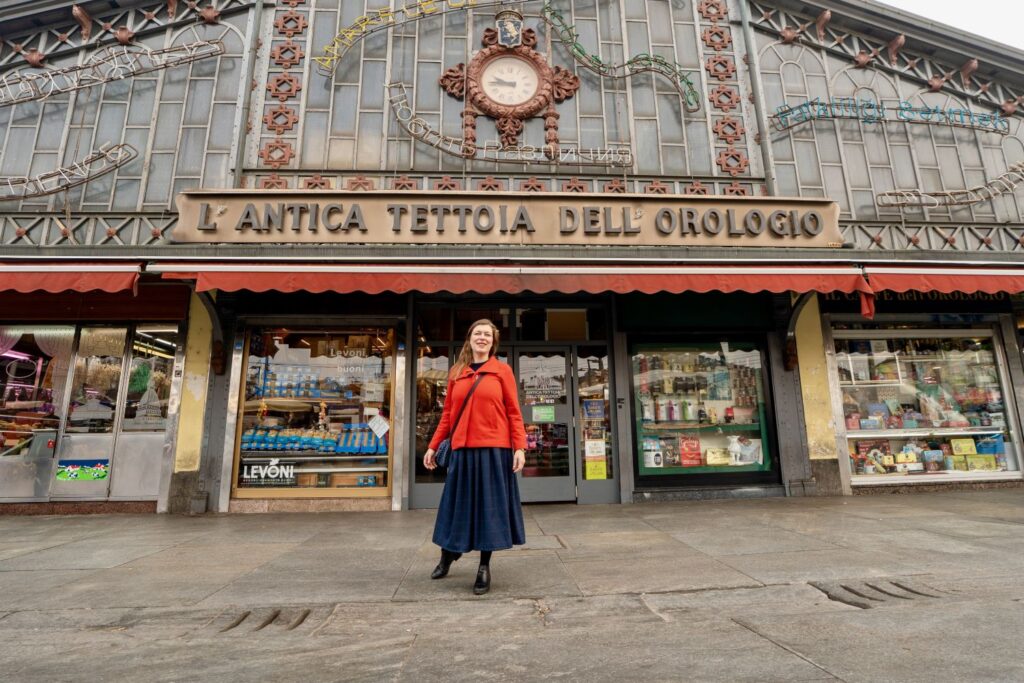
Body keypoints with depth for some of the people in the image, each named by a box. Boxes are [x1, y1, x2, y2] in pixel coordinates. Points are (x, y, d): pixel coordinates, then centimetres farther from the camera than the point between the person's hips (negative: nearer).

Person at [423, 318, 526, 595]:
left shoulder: (502, 370, 1)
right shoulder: (456, 373, 9)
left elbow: (514, 413, -2)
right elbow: (447, 414, 12)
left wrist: (520, 447, -10)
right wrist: (433, 446, 9)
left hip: (494, 449, -2)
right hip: (462, 449, 3)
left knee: (489, 506, 5)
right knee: (459, 504, 13)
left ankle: (484, 567, 22)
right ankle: (447, 555, 38)